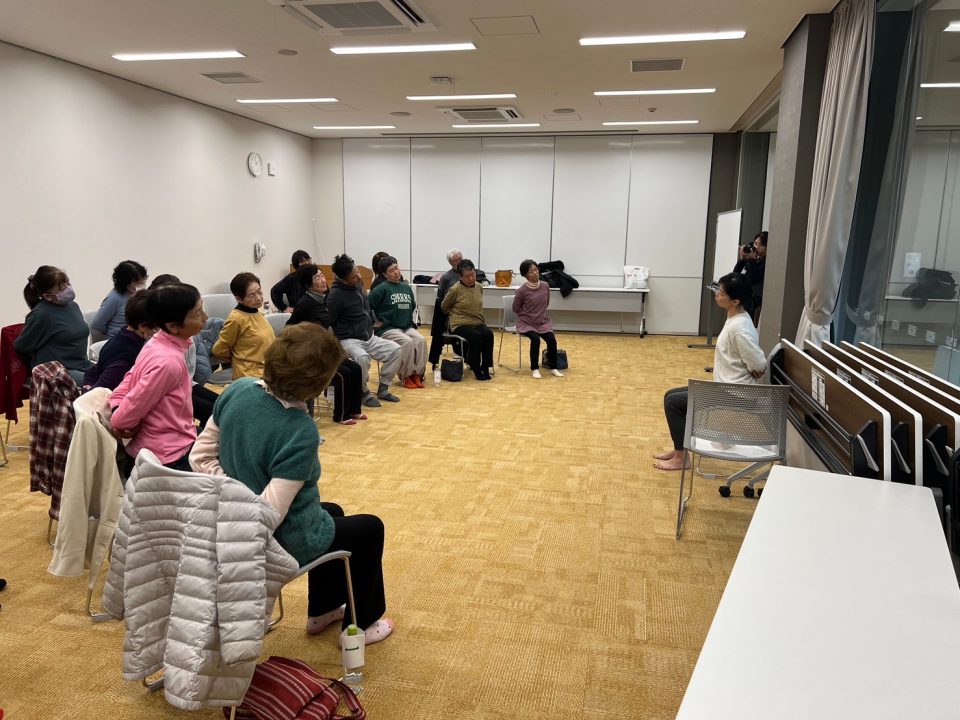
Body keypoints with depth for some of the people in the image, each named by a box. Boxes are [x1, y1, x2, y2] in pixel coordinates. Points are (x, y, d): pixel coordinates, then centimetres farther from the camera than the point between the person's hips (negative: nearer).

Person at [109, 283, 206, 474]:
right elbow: (133, 408, -19)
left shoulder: (157, 343, 1)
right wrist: (117, 423, -1)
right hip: (168, 459, -8)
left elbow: (123, 390, 4)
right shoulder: (169, 362, -26)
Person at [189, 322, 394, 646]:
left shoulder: (238, 390, -14)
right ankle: (359, 625, 36)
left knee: (333, 512, 33)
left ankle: (322, 610, 50)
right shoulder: (300, 433, -35)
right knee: (370, 528, 20)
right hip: (288, 542, -7)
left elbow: (200, 456, -5)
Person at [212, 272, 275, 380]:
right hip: (251, 376, -8)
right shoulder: (237, 318, -15)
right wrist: (239, 357, 5)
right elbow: (219, 350, -6)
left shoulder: (256, 312, 7)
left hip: (267, 371, 8)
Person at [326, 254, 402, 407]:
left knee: (396, 349, -9)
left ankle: (383, 389, 5)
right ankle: (364, 393, -10)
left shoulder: (358, 284, 5)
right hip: (349, 340, -7)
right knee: (362, 357, -37)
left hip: (369, 337, 8)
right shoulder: (335, 295, -18)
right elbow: (328, 324, -13)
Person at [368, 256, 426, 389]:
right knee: (407, 342, -29)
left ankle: (417, 374, -12)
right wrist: (374, 322, -9)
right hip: (387, 328, -5)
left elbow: (413, 305, 28)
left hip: (407, 327, 5)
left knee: (421, 340, -22)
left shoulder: (407, 287, 11)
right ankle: (407, 376, -13)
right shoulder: (382, 288, -7)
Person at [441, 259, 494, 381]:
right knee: (476, 336, -33)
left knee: (489, 333, -27)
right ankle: (476, 369, -20)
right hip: (460, 325, -4)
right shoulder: (455, 290, -7)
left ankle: (485, 367, -18)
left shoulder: (479, 287, 8)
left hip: (477, 323, 5)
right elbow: (444, 307, 8)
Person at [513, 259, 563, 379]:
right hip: (526, 322, -4)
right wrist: (529, 315, -2)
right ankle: (535, 369, -13)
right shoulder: (522, 290, -14)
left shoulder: (545, 286, -2)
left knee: (551, 339, -20)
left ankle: (553, 368, -4)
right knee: (535, 339, -29)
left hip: (542, 321, 4)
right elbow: (516, 308, -1)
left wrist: (541, 314, 8)